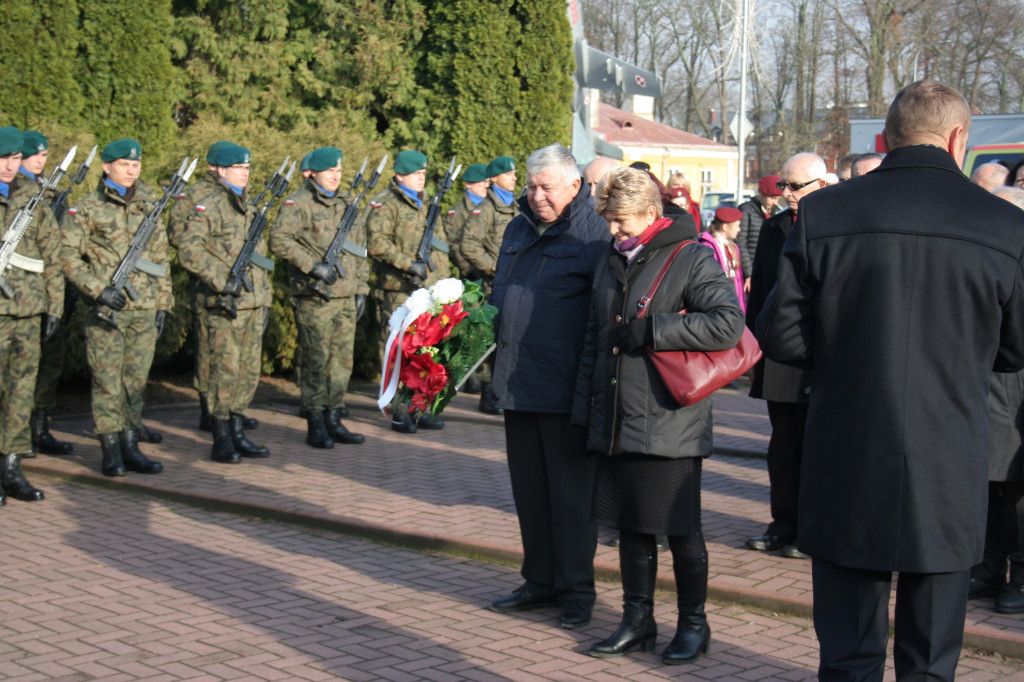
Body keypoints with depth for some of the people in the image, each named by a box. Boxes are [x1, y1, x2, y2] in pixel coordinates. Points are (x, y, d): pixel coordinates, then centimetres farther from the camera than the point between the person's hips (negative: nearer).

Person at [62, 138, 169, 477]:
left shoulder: (149, 207, 14)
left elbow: (161, 259, 18)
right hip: (106, 310, -4)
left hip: (145, 309, 4)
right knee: (107, 381, -2)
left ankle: (131, 447, 15)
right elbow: (69, 256, -4)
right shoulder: (87, 209, 0)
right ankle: (111, 451, 4)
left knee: (136, 381, 7)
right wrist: (98, 289, -15)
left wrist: (163, 303, 13)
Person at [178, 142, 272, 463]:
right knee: (225, 370, -5)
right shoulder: (208, 206, -8)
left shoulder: (249, 207, 18)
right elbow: (189, 249, -19)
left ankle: (237, 433, 19)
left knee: (249, 371, 9)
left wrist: (264, 298, 19)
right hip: (224, 304, -8)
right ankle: (221, 440, 2)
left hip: (252, 303, 8)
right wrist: (223, 279, -22)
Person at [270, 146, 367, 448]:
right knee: (316, 361, -3)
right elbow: (279, 239, -17)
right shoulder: (299, 203, -5)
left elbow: (359, 250, 24)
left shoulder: (344, 205, 18)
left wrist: (361, 289, 17)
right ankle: (315, 426, 3)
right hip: (315, 297, -7)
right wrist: (313, 266, -21)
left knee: (342, 360, 8)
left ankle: (334, 421, 16)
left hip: (345, 298, 7)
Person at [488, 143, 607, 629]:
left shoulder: (593, 234, -8)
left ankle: (576, 589, 12)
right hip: (517, 384, 7)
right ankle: (540, 580, 25)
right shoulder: (519, 228, 15)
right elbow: (499, 293, 26)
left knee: (571, 490, 2)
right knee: (529, 489, 14)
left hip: (566, 388, -7)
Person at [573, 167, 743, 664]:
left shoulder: (691, 259, -7)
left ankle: (693, 624, 16)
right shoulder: (611, 261, 15)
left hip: (669, 425, -6)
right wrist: (585, 410, 15)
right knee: (630, 526, 13)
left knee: (680, 530, 2)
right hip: (615, 425, 7)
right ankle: (637, 621, 24)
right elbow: (594, 339, 21)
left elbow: (728, 324, -19)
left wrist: (652, 329, -19)